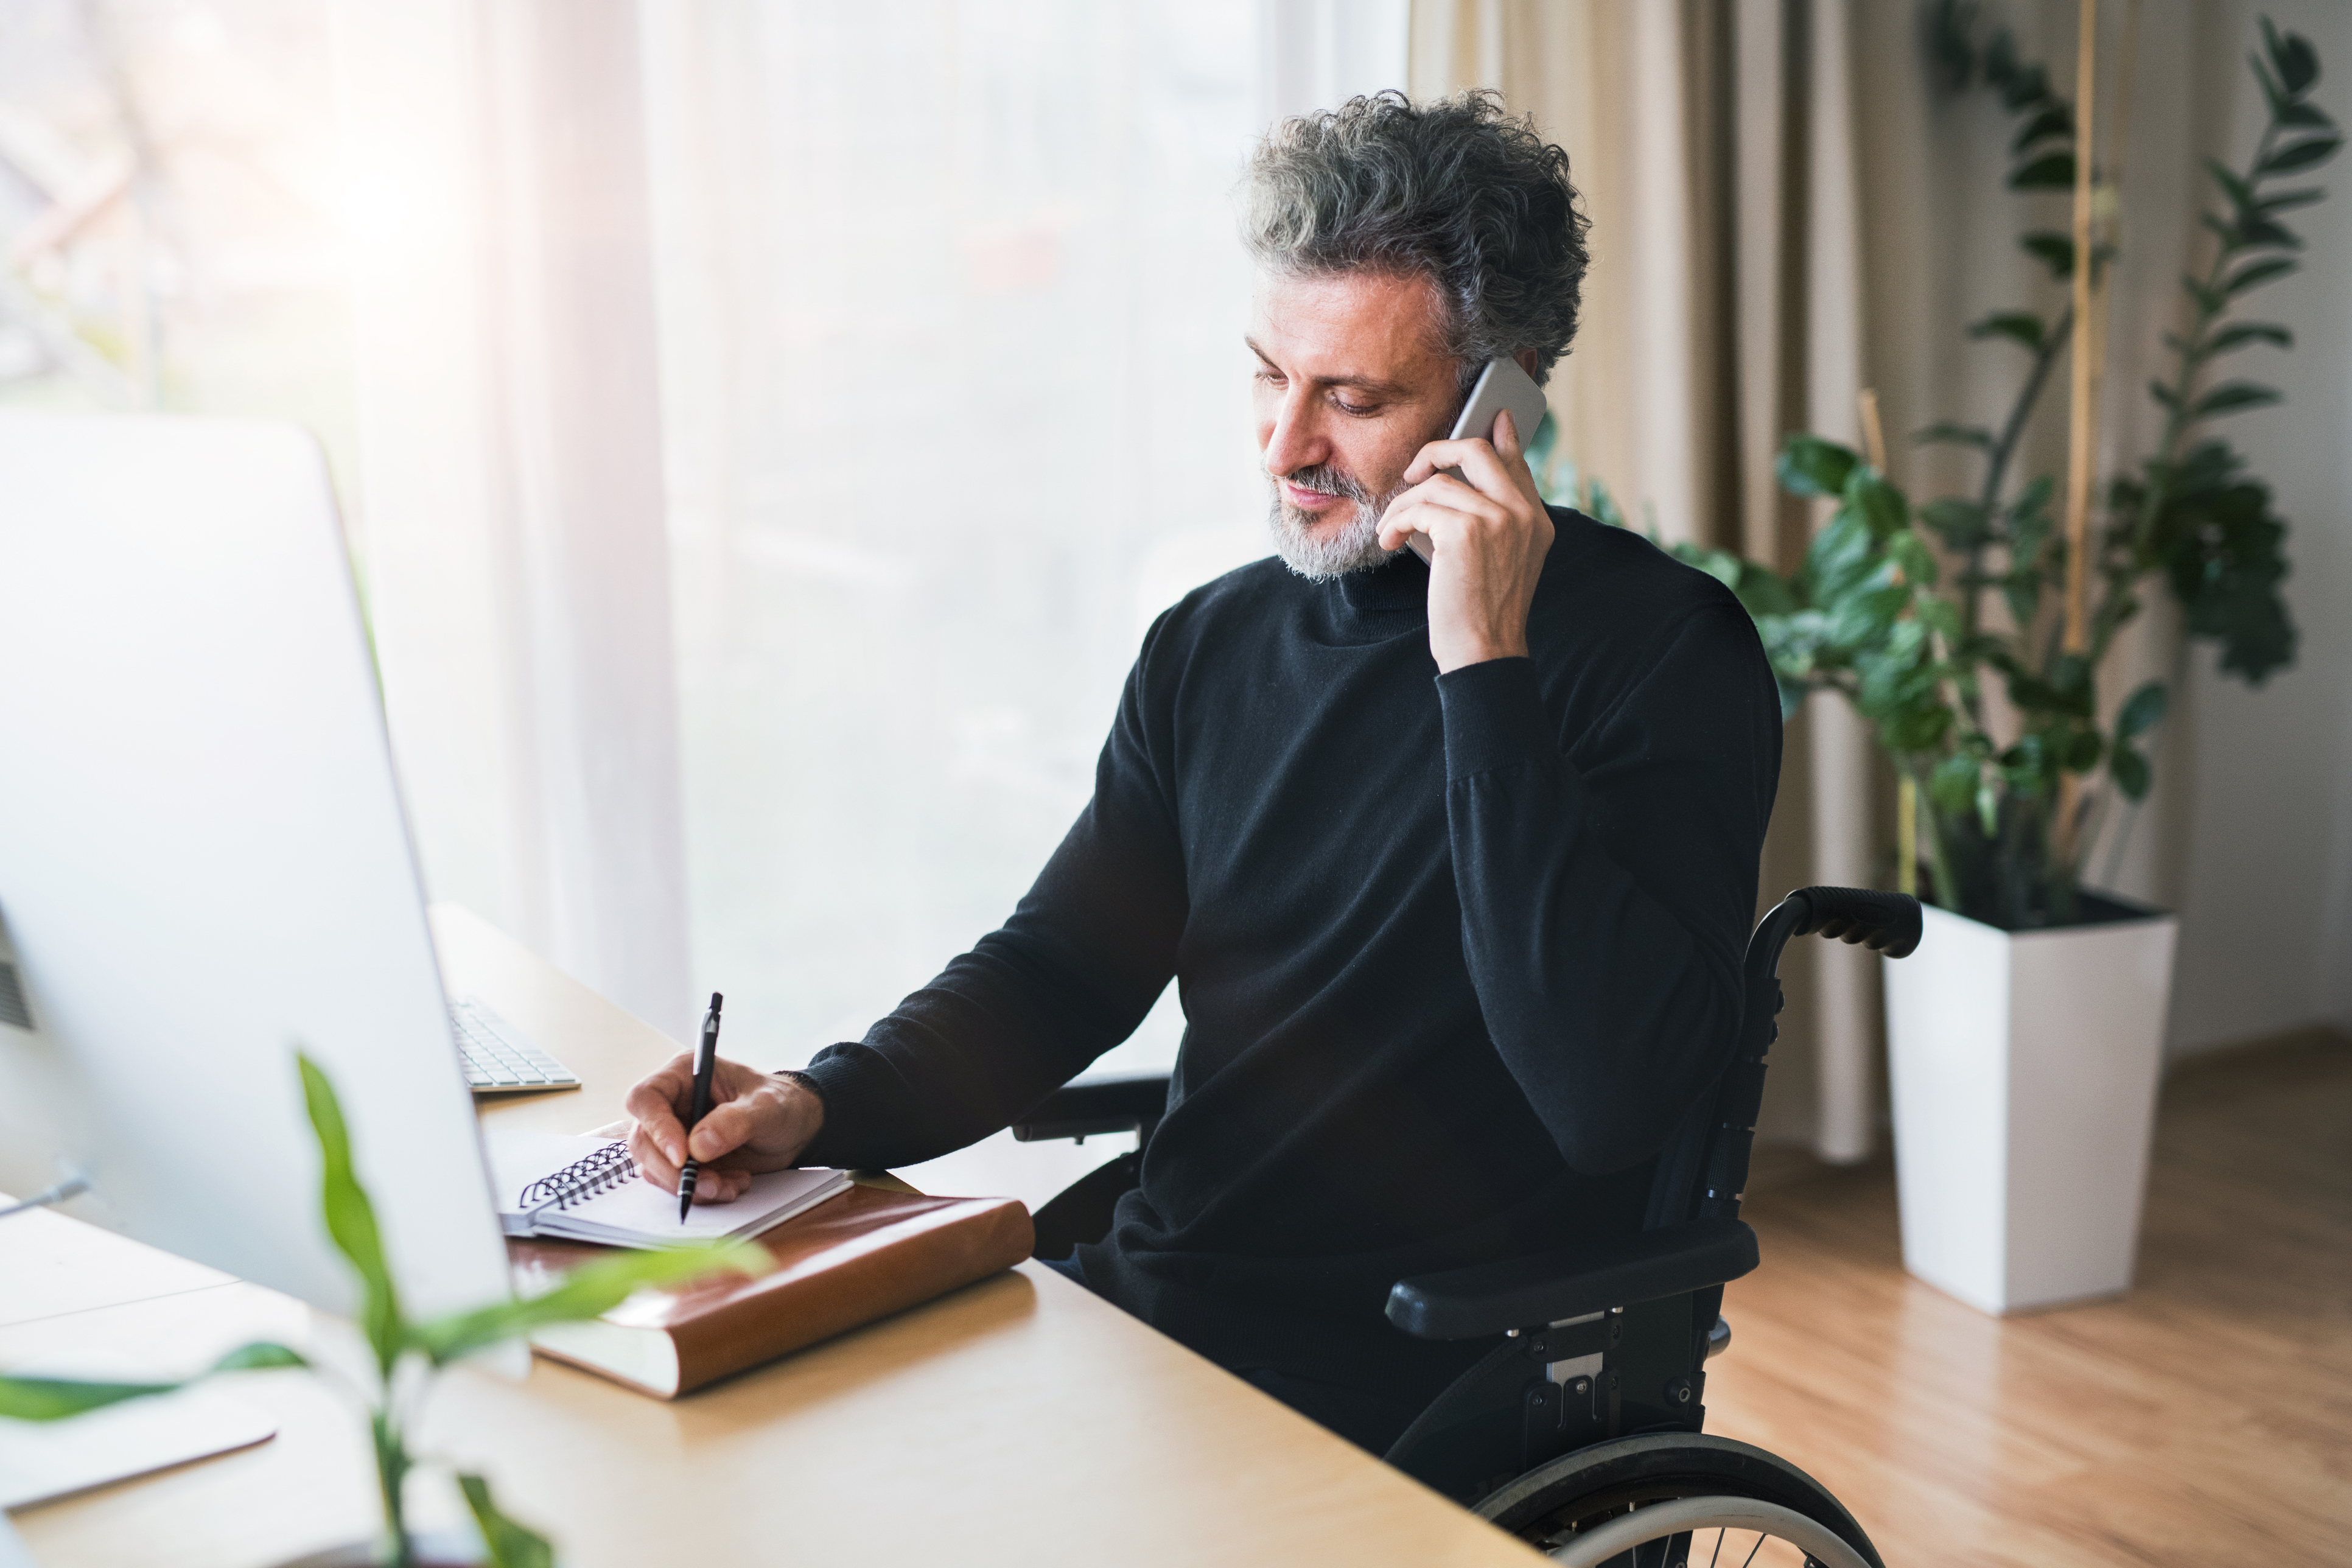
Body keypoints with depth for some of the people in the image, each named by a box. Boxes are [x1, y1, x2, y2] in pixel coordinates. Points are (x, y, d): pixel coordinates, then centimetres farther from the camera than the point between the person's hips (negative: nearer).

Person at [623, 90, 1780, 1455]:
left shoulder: (1664, 650, -12)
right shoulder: (1217, 641, 9)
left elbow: (1608, 1099, -25)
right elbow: (1058, 966, 14)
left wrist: (1486, 668, -25)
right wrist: (820, 1106, -5)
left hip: (1429, 1395, -6)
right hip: (1150, 1303, 6)